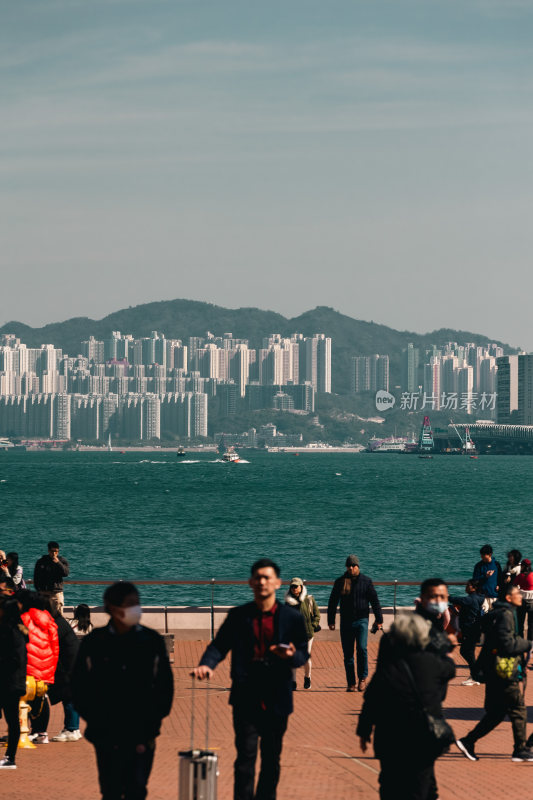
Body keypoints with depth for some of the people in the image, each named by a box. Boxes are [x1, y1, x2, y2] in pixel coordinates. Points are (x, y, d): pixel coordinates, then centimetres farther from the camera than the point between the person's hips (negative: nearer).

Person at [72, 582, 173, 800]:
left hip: (142, 734, 0)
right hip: (107, 735, 0)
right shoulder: (93, 643, 1)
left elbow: (164, 686, 7)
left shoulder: (152, 641, 2)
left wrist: (152, 723, -2)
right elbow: (79, 687, 7)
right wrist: (95, 721, -1)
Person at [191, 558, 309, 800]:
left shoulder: (292, 618, 3)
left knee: (272, 757, 10)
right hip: (246, 698, -1)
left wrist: (292, 656, -18)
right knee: (246, 755, -8)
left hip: (277, 700, 1)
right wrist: (206, 664, -19)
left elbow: (303, 654, 6)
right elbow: (219, 645, 1)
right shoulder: (238, 616, 4)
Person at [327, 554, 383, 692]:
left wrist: (379, 620, 3)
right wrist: (331, 621, 7)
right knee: (348, 654, 2)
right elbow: (332, 602, 11)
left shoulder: (366, 581, 3)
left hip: (361, 620, -2)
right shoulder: (340, 582, 6)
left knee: (361, 648, -17)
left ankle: (363, 678, -1)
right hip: (346, 622, 2)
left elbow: (374, 601, 6)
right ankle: (351, 684, 9)